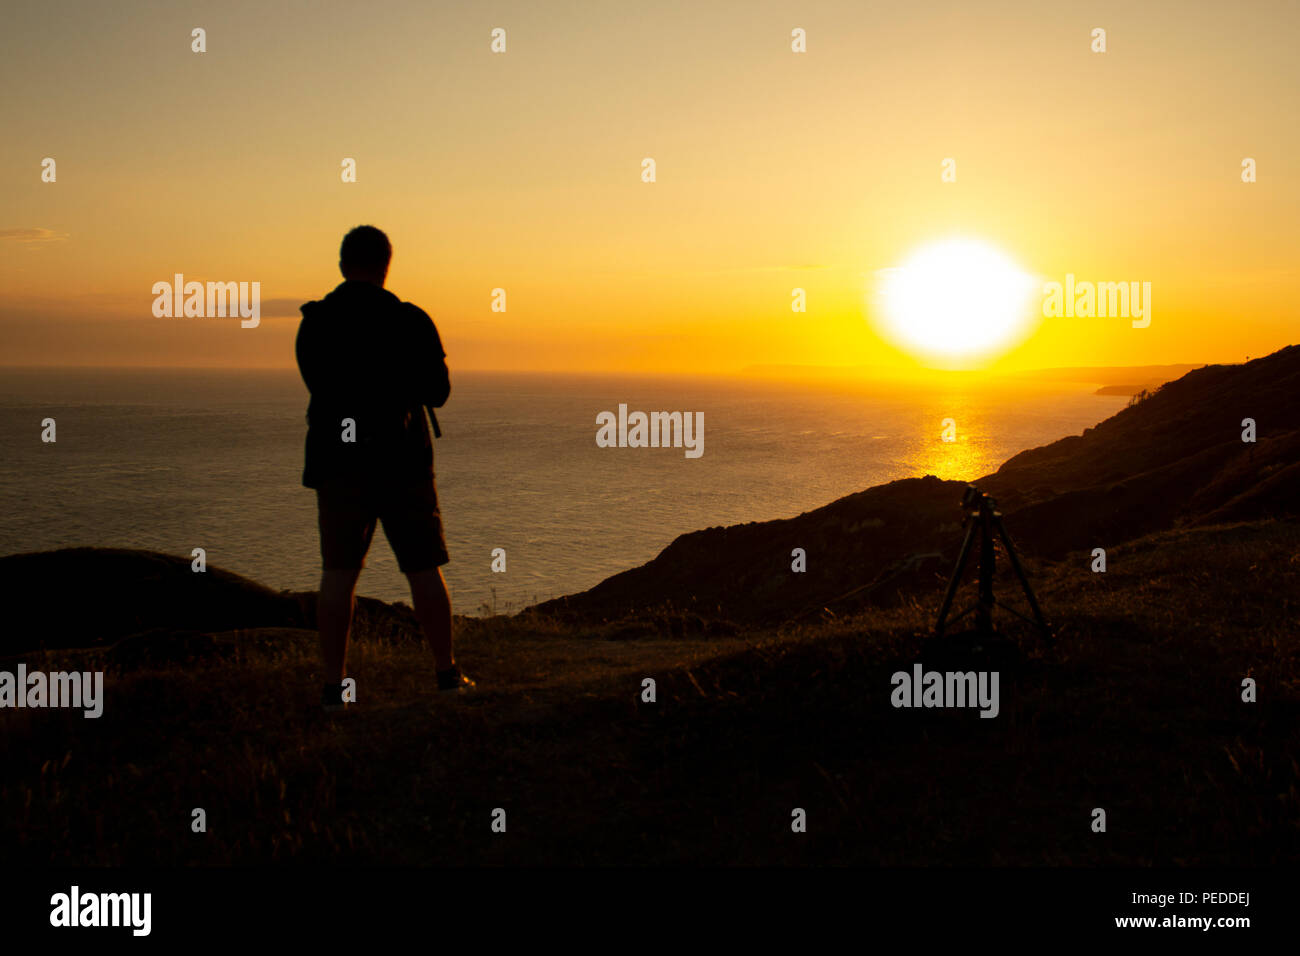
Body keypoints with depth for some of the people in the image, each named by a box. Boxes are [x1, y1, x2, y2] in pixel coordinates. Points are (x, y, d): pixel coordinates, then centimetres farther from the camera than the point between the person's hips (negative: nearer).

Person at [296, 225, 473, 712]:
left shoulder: (314, 323, 1)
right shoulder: (410, 321, -6)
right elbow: (438, 392, 0)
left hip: (338, 459, 2)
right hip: (402, 458, -1)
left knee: (338, 571, 3)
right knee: (423, 569, 8)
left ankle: (334, 684, 1)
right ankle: (447, 672, 16)